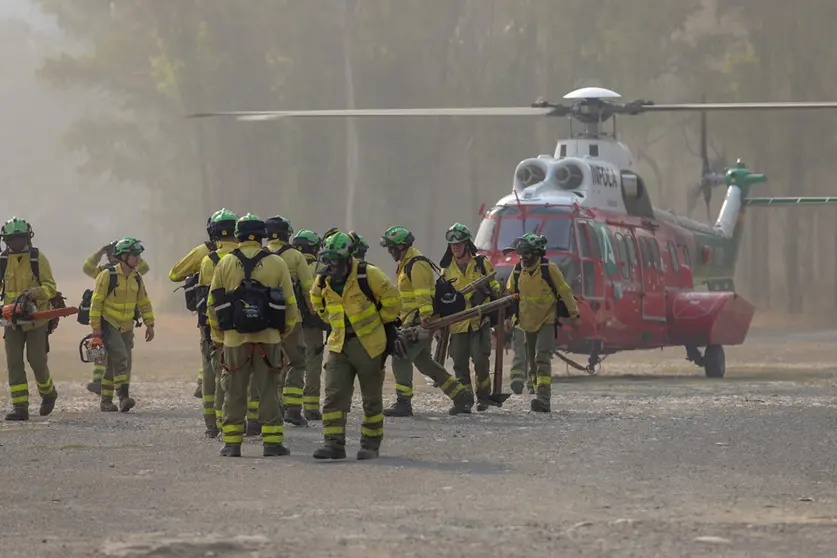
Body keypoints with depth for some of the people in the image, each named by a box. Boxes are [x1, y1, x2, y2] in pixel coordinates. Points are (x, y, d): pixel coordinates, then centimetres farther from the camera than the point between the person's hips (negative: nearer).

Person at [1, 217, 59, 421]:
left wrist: (34, 292, -29)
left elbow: (51, 287, -10)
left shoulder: (38, 259, -7)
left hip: (36, 318, -3)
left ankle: (48, 394, 25)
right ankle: (19, 407, -6)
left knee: (36, 360, -4)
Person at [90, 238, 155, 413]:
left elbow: (144, 303, 16)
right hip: (109, 325, -7)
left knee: (114, 365, 7)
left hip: (126, 328, 7)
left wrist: (149, 324, 12)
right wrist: (95, 326, -17)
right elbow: (96, 301, -13)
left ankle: (106, 402, 14)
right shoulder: (108, 276, -13)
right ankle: (123, 397, -26)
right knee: (120, 358, -21)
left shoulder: (136, 278, 6)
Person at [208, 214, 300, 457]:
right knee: (268, 390, 5)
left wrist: (218, 333, 16)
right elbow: (289, 301, 3)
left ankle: (232, 442, 6)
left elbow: (214, 302, 5)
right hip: (268, 337, 0)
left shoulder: (225, 263, 2)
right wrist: (287, 330, 16)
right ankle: (272, 442, 3)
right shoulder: (276, 263, 0)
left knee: (234, 391, 7)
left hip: (234, 337, 0)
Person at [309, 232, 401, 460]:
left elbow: (392, 300, -6)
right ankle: (334, 443, -8)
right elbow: (321, 307, 23)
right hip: (339, 345, 4)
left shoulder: (368, 275, -14)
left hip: (369, 345, -4)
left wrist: (387, 324, 3)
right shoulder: (323, 282, 2)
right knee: (334, 396, -7)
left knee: (371, 398, 6)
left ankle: (371, 444, 16)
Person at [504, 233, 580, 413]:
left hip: (547, 320, -6)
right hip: (528, 322, 6)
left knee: (542, 358, -20)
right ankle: (540, 392, 22)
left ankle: (543, 398, -28)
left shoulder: (549, 269, -12)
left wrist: (573, 312, -3)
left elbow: (564, 291, -5)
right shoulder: (517, 271, 2)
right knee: (533, 361, 11)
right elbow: (510, 294, 14)